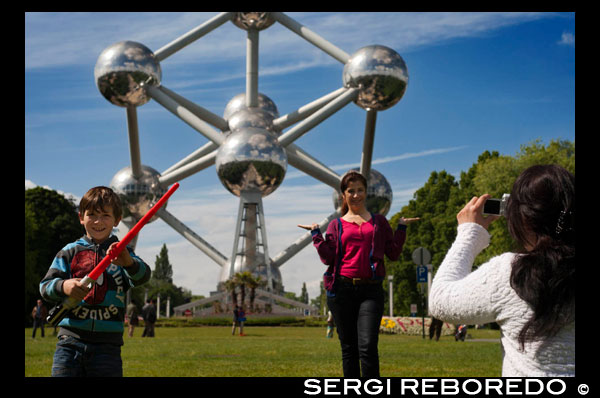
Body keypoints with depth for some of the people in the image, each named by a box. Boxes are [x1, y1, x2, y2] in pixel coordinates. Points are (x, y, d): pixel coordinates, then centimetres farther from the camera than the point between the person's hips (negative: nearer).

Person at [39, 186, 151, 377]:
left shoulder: (122, 253, 6)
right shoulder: (70, 252, 9)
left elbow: (143, 275, -13)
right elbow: (45, 285, 2)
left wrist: (129, 263, -37)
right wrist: (63, 286, -22)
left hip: (108, 344, -1)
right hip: (71, 340, 1)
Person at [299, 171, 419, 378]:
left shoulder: (379, 221, 14)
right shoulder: (336, 225, 12)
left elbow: (393, 253, 8)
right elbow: (328, 258, 2)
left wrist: (401, 227, 6)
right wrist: (316, 234, 0)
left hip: (370, 290, -1)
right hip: (342, 290, 1)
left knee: (368, 346, -14)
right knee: (348, 347, 6)